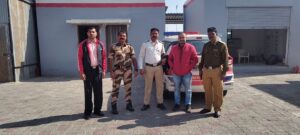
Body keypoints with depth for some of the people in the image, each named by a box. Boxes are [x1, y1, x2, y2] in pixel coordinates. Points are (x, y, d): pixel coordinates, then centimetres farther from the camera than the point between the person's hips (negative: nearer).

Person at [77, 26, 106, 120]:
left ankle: (97, 110, 21)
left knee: (98, 92, 7)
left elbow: (104, 57, 7)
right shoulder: (83, 44, 0)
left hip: (98, 71, 2)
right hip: (87, 71, -2)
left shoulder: (100, 44, 6)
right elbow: (80, 58, -3)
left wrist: (104, 70, 2)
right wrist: (81, 72, -9)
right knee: (88, 92, 6)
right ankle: (87, 111, 17)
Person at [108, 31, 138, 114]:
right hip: (117, 70, -3)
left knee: (128, 87, 10)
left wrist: (136, 69, 0)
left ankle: (129, 104, 23)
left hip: (128, 70, 3)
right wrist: (111, 71, -10)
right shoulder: (113, 47, 0)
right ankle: (114, 106, 7)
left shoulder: (130, 47, 9)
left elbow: (133, 59, 7)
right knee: (116, 88, -1)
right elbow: (111, 60, -3)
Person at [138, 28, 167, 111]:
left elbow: (163, 55, 20)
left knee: (160, 86, 7)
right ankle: (146, 104, 15)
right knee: (148, 86, 4)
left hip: (159, 67, 2)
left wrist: (164, 59, -4)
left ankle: (160, 103, 20)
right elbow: (141, 56, 1)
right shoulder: (145, 44, 2)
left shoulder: (161, 44, 9)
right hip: (148, 67, -2)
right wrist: (141, 68, -6)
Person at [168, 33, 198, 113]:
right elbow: (170, 59, 13)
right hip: (176, 73, 3)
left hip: (187, 73, -2)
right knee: (177, 90, 11)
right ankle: (177, 104, 21)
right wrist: (172, 67, 3)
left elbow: (195, 59, -2)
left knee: (188, 90, 3)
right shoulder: (174, 48, 7)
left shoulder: (190, 47, -2)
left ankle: (188, 105, 12)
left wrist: (190, 67, -7)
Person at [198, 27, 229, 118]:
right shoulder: (206, 45, 14)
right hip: (206, 70, 4)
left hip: (216, 70, -4)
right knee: (207, 91, 11)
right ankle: (208, 107, 23)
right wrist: (200, 69, 14)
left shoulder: (222, 45, -1)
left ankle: (217, 109, 12)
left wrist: (224, 72, -12)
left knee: (217, 92, 1)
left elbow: (225, 60, -5)